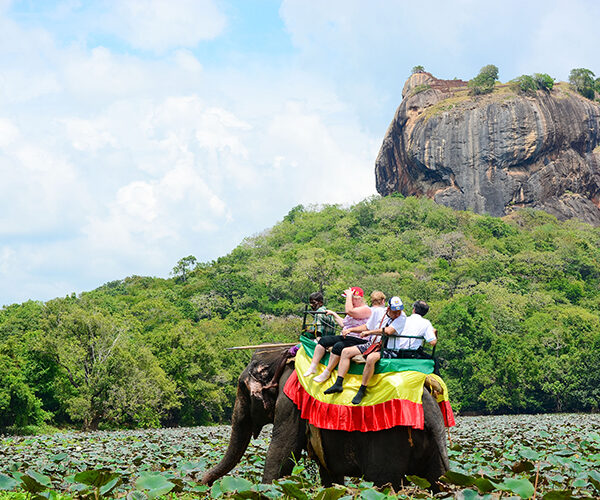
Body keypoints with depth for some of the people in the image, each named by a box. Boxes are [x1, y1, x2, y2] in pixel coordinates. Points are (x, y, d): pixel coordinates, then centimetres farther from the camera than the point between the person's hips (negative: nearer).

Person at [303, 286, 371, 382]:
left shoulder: (366, 309, -9)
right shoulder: (354, 309, 22)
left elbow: (349, 311, -26)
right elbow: (343, 324, 28)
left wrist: (349, 296, -15)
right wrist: (334, 314, 30)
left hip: (358, 341, -10)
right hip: (345, 337, 10)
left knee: (338, 346, -33)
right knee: (323, 340, -6)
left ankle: (327, 373, -22)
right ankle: (313, 367, -12)